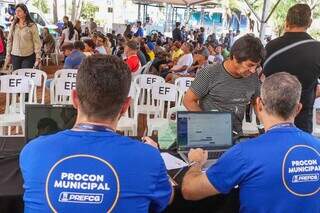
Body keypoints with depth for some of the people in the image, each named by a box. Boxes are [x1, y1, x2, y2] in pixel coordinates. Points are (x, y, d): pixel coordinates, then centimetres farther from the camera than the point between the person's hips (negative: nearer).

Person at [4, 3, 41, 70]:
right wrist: (8, 55, 7)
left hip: (28, 56, -4)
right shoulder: (13, 25, 4)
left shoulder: (32, 25, -7)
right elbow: (9, 40, 10)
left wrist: (38, 58, -11)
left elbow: (37, 42, -8)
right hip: (15, 56, 4)